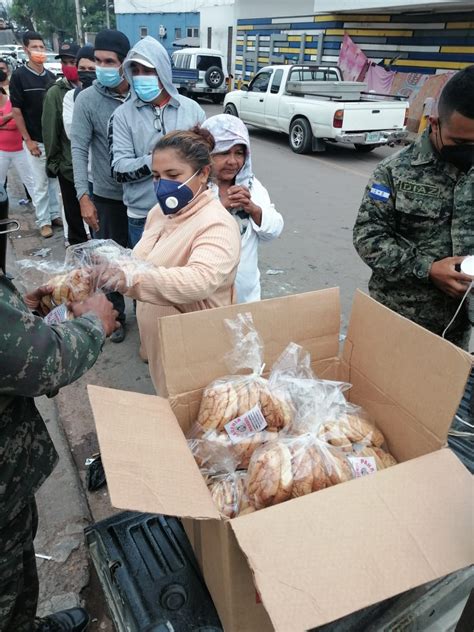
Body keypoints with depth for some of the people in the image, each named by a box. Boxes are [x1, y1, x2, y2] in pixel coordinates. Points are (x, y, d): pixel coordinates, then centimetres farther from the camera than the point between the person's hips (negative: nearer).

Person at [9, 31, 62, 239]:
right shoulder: (19, 75, -5)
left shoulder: (51, 76, 8)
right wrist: (28, 139, -12)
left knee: (55, 180, 12)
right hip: (35, 140, -4)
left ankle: (55, 214, 24)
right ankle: (43, 221, 11)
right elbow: (16, 110, -7)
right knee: (41, 183, 1)